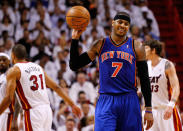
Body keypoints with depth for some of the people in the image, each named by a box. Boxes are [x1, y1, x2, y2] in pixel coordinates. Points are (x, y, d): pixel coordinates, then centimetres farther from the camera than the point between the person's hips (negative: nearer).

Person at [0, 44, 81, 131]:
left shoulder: (14, 71, -2)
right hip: (47, 109, 7)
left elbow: (8, 98, -12)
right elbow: (56, 87, 17)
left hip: (33, 112, -7)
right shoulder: (38, 67, 17)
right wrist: (72, 105, 22)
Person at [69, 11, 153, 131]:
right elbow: (74, 65, 9)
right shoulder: (100, 45, 8)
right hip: (106, 102, 0)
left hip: (129, 102, 0)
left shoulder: (136, 47, 5)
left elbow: (145, 80, 5)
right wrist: (75, 39, -2)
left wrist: (149, 110, 0)